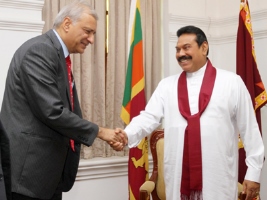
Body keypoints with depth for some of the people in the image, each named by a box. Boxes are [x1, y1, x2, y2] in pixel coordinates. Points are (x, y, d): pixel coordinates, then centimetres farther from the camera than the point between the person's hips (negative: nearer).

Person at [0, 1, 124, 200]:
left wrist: (108, 137, 9)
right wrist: (98, 131, -12)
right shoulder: (39, 51, -16)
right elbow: (52, 112, -22)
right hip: (28, 168, -9)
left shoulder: (59, 56, 14)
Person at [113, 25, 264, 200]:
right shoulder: (167, 85, 9)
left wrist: (254, 171, 0)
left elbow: (249, 128, 2)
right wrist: (127, 135, -20)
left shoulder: (232, 83, 2)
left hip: (218, 177, -2)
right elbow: (149, 117, -1)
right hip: (179, 176, 3)